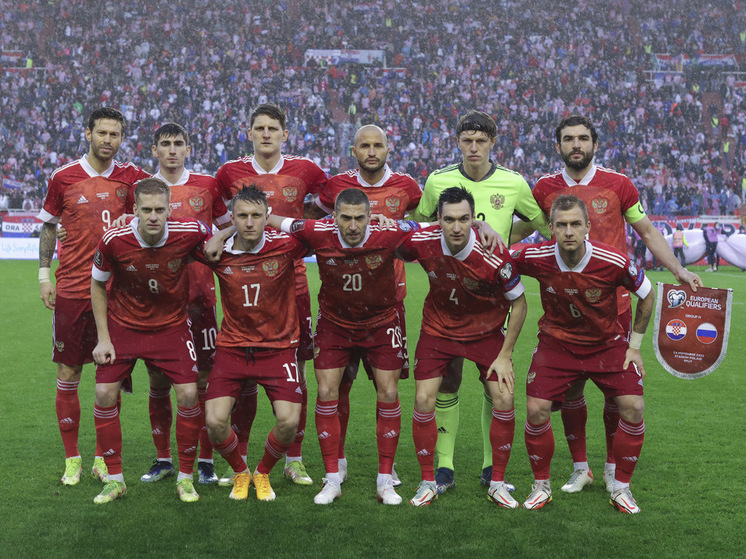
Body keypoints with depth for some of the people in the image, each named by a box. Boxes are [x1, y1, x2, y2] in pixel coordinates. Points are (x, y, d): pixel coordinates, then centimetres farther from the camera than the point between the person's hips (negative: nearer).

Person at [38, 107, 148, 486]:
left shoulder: (131, 177, 3)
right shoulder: (63, 177, 2)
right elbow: (49, 227, 10)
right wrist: (44, 274, 5)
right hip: (71, 289, -1)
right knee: (68, 374, 2)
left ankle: (104, 457, 17)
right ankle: (71, 459, 14)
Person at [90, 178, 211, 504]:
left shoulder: (189, 233, -22)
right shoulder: (113, 240, -21)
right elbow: (97, 284, -4)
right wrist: (103, 338, -6)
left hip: (171, 326, 0)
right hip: (122, 326, 0)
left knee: (188, 395, -10)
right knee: (105, 394, -7)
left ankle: (185, 478, 9)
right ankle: (115, 479, 10)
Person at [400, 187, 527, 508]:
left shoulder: (494, 255, -28)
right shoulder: (421, 243, -22)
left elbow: (519, 303, -14)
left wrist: (505, 355, -12)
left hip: (486, 331, -1)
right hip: (438, 328, 1)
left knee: (504, 400, -9)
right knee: (424, 400, -8)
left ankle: (498, 483, 9)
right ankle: (428, 482, 9)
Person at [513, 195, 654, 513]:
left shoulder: (614, 262, -24)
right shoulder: (536, 258, -21)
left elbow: (647, 295, -5)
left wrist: (635, 346, -1)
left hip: (607, 343, 0)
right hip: (556, 342, 0)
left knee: (633, 407, -14)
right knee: (536, 409, -13)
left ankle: (621, 488, 6)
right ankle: (541, 486, 10)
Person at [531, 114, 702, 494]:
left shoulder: (618, 184, 2)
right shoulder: (545, 189, 4)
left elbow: (647, 232, 9)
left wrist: (678, 270, 3)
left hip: (613, 303, -1)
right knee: (570, 388, 4)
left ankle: (614, 469, 18)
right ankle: (580, 467, 20)